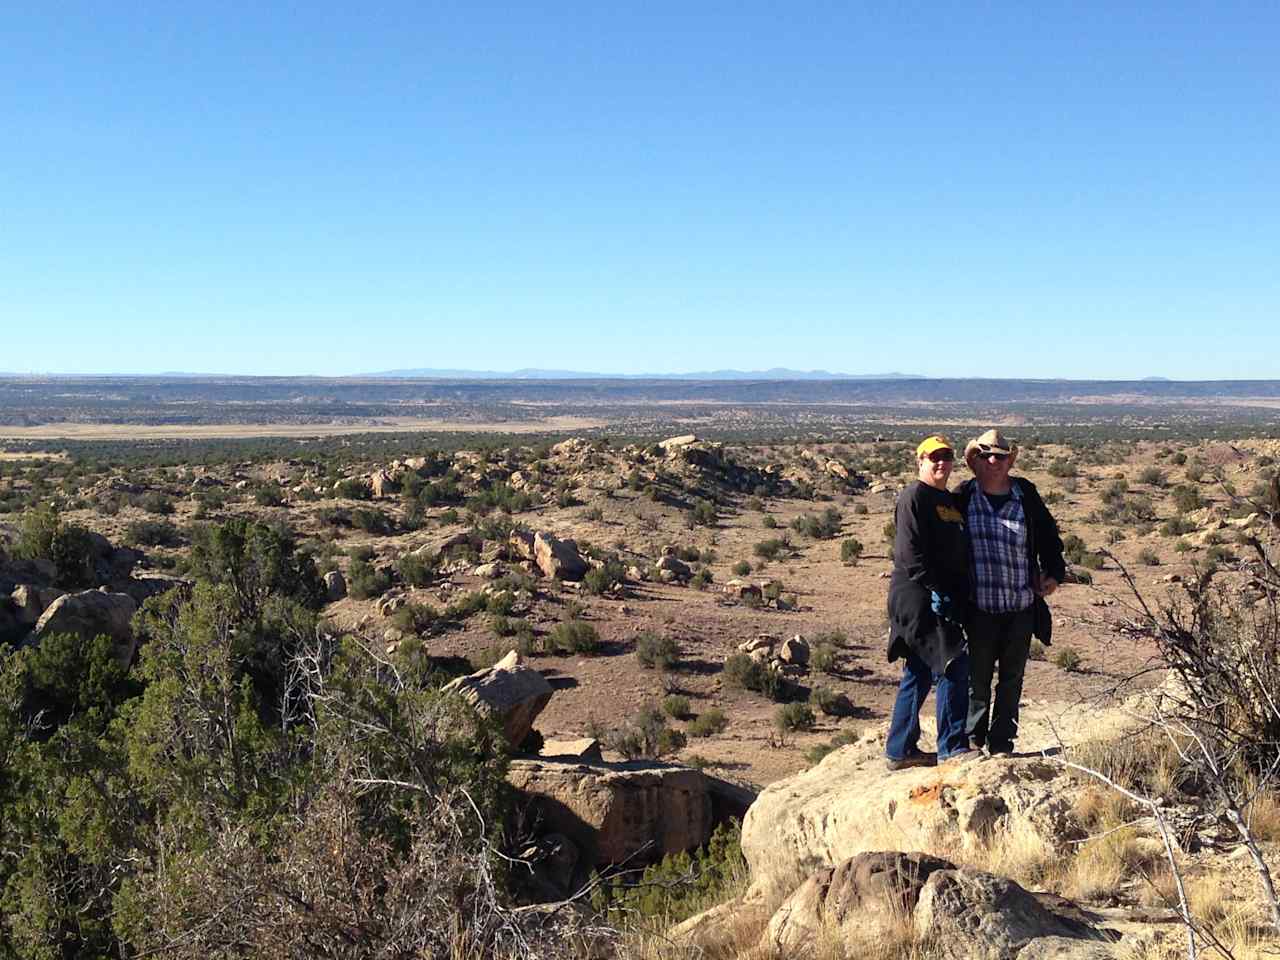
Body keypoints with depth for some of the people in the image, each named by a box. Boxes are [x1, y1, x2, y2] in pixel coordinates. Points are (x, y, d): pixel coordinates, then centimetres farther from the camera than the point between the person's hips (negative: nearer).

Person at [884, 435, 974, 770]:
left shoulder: (952, 501, 19)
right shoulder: (914, 497, -9)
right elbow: (910, 552, -17)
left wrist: (962, 595, 14)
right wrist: (935, 590, -21)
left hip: (946, 600, 9)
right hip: (919, 598, -9)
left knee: (919, 673, 12)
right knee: (952, 665, -11)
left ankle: (900, 751, 18)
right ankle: (952, 747, -3)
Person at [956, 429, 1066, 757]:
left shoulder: (1026, 495, 4)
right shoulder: (962, 497, -1)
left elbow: (1048, 535, 16)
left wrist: (1054, 573, 5)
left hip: (1022, 606, 2)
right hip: (979, 606, -2)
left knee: (1012, 678, 10)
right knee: (977, 677, 4)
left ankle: (1001, 742, 22)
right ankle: (972, 740, 19)